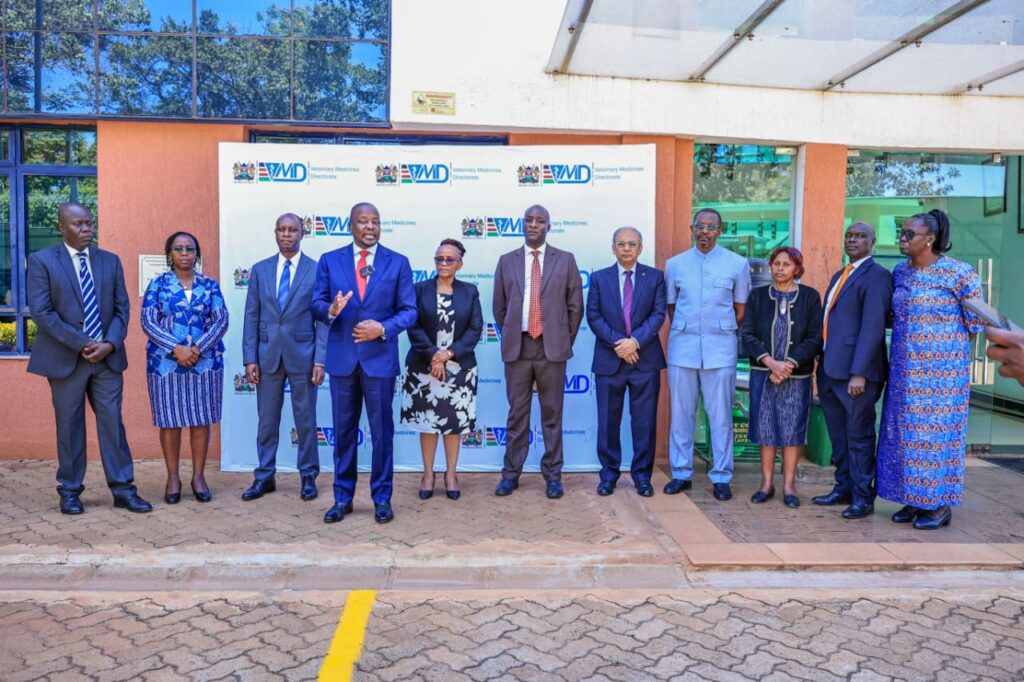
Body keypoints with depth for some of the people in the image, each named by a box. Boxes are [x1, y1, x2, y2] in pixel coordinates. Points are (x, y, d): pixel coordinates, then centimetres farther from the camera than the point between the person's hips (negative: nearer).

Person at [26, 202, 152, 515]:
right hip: (65, 358, -2)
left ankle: (123, 489, 8)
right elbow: (41, 312, -8)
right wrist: (81, 344, -14)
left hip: (108, 358, 2)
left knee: (113, 423, 3)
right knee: (69, 426, 6)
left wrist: (110, 343, -10)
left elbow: (122, 308, 6)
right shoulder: (41, 261, -1)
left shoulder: (110, 261, 9)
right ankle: (70, 491, 18)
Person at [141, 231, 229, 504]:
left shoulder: (210, 285, 7)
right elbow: (148, 322, -4)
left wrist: (198, 348, -15)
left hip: (205, 361, 1)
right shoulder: (158, 284, 4)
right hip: (165, 362, -1)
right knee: (170, 421, 4)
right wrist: (176, 349, -17)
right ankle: (173, 478, 16)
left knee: (201, 420, 5)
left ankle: (199, 476, 16)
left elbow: (221, 321, -2)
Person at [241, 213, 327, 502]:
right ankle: (264, 477, 22)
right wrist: (250, 358, -1)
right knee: (267, 420, 10)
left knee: (306, 419, 7)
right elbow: (252, 317, 6)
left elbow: (323, 318, -3)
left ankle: (308, 477, 20)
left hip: (302, 354, -2)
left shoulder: (317, 270, -1)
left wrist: (320, 360, -10)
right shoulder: (260, 270, 7)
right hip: (267, 355, 2)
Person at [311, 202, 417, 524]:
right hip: (341, 357, 1)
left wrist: (383, 328, -16)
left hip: (380, 358, -1)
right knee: (344, 431, 10)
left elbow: (409, 310, 0)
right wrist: (331, 310, -19)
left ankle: (382, 498, 19)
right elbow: (316, 303, 4)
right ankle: (342, 498, 23)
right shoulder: (329, 260, 5)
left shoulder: (398, 263, 2)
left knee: (382, 431, 6)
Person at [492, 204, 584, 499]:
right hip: (517, 347, 1)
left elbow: (575, 306, 6)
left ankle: (552, 474, 15)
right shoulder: (507, 261, 8)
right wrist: (510, 337, 10)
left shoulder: (565, 260, 4)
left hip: (551, 347, -1)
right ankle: (511, 473, 17)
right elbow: (499, 307, 12)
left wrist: (565, 341, 4)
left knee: (552, 414, 5)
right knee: (517, 413, 7)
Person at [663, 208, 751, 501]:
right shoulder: (674, 264, 7)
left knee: (721, 415, 2)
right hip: (682, 346, 2)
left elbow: (741, 309, 9)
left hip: (720, 348, -1)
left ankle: (721, 477, 13)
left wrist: (725, 334, 7)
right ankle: (681, 473, 17)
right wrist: (685, 332, 8)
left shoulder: (738, 264, 2)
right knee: (681, 413, 6)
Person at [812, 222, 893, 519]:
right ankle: (843, 488, 27)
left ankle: (863, 497, 14)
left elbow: (873, 327, -16)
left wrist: (859, 373, -21)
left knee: (858, 436, 2)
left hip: (855, 372, -8)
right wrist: (822, 365, 14)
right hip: (830, 370, 8)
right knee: (838, 435, 15)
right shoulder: (839, 276, 18)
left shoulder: (876, 276, -9)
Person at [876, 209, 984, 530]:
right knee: (905, 432, 8)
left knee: (936, 430, 1)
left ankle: (940, 504, 13)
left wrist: (954, 344, 6)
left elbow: (976, 319, -2)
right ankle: (914, 499, 20)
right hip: (905, 368, 6)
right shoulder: (900, 272, 6)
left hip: (941, 368, -6)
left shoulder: (957, 273, -11)